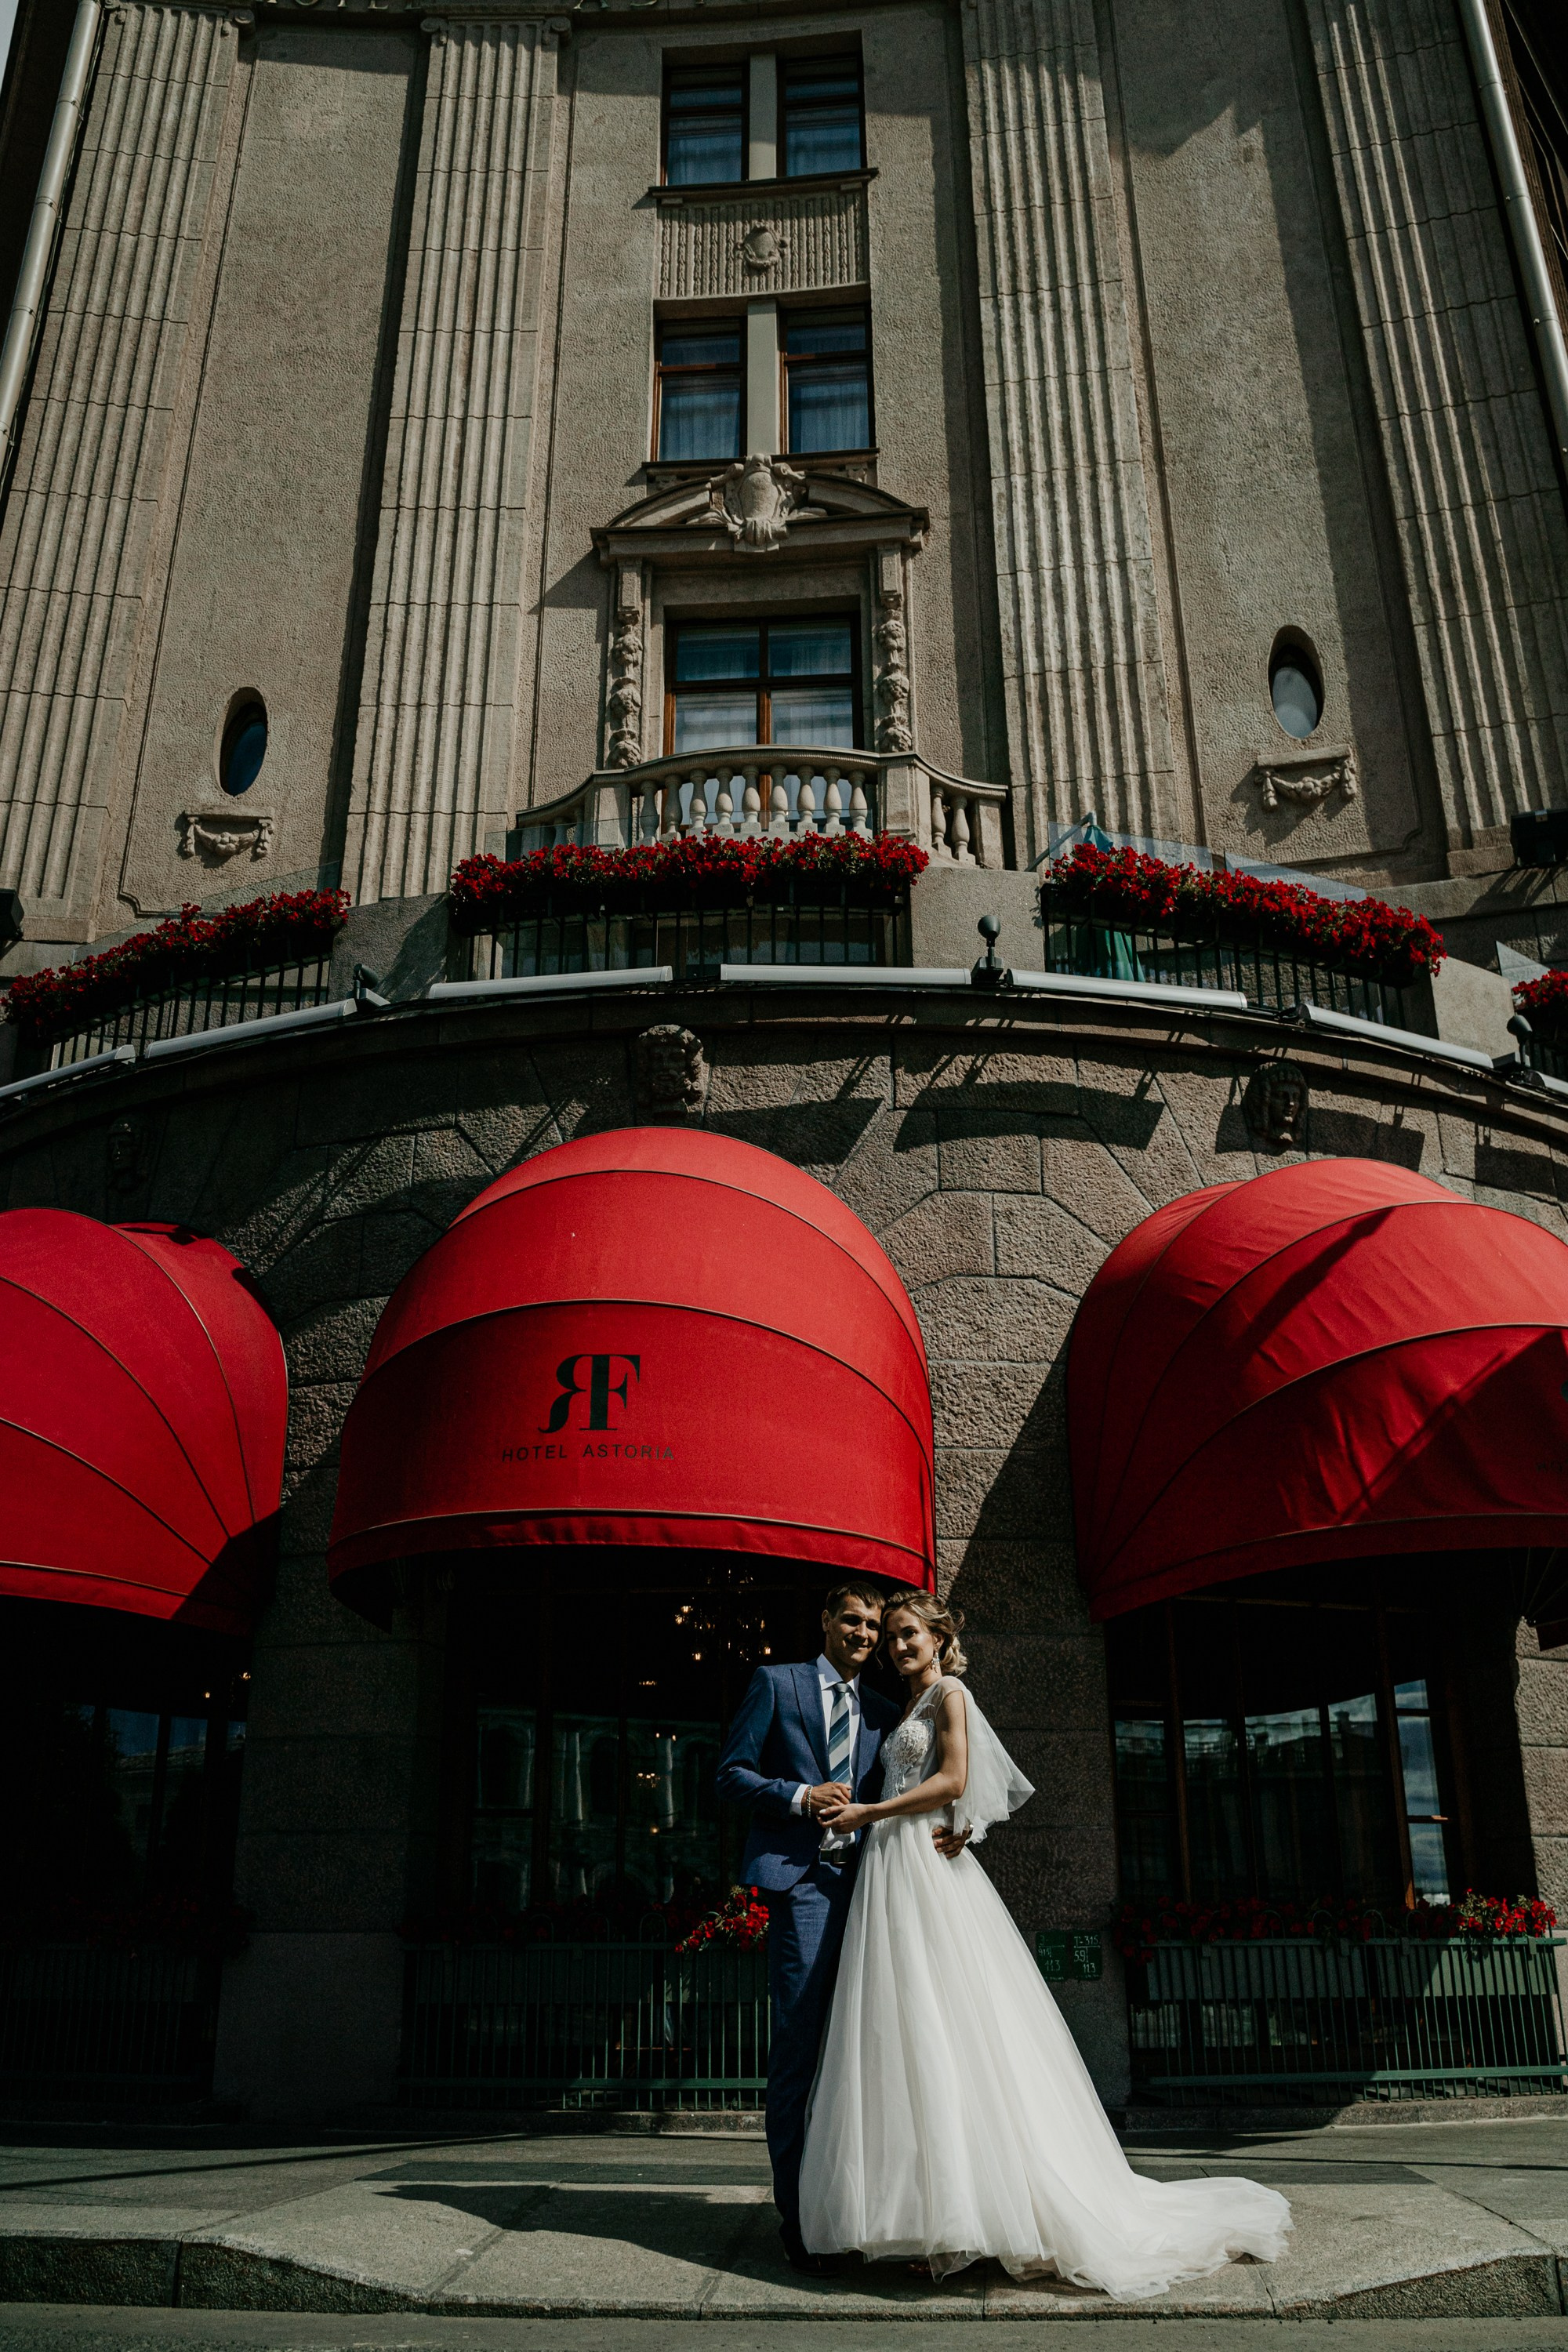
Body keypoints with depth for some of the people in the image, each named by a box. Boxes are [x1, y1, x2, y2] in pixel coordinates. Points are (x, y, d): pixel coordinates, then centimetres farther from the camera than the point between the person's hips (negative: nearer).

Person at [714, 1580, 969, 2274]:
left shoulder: (884, 1713, 18)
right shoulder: (775, 1683, 5)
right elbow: (731, 1773, 1)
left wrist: (944, 1828, -5)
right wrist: (800, 1796, -13)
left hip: (865, 1881, 5)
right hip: (801, 1880, -5)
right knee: (798, 2046, -5)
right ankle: (797, 2214, 4)